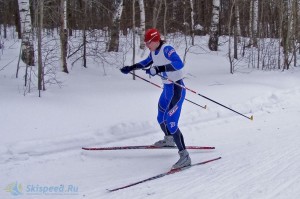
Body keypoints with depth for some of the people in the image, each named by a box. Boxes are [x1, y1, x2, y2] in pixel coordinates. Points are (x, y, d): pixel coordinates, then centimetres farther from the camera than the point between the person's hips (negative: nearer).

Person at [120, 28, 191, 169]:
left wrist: (158, 69, -42)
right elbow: (146, 63, 27)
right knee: (161, 119, 21)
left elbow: (179, 64, -37)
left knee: (171, 122, -16)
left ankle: (184, 156, -13)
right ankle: (169, 140, 49)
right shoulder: (154, 52, 5)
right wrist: (131, 68, 26)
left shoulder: (167, 49, -21)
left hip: (176, 88, -9)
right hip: (167, 88, 9)